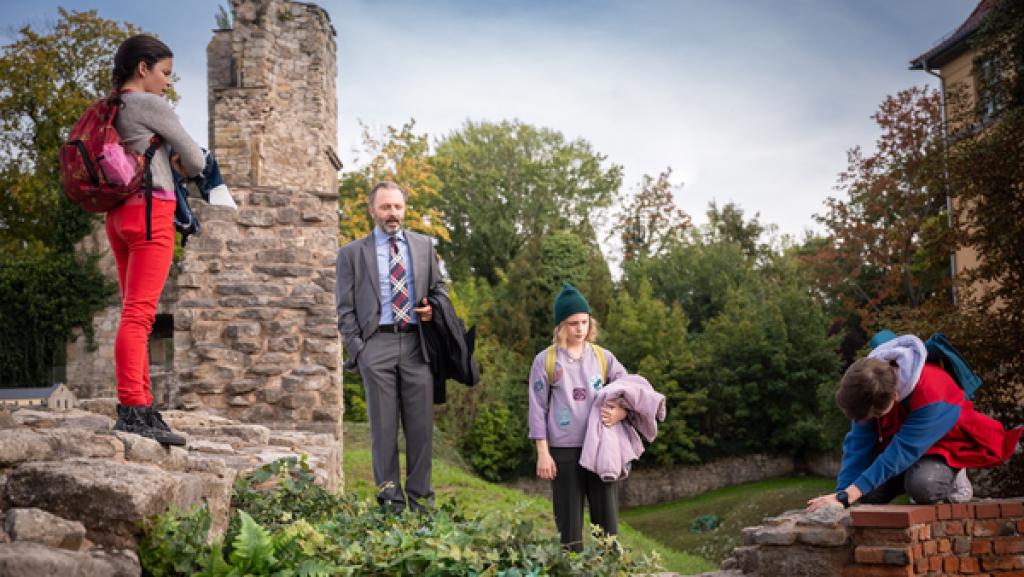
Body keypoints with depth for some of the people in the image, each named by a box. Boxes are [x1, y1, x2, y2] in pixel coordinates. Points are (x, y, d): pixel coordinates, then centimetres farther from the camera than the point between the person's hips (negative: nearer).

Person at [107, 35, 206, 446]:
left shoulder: (109, 111, 19)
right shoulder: (151, 105, -5)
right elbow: (196, 161, -1)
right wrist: (183, 168, 21)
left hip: (119, 214, 9)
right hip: (150, 212, -9)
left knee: (135, 313, 7)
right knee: (139, 313, -15)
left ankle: (143, 409, 6)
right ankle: (131, 408, -20)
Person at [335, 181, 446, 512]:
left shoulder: (424, 245, 14)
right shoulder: (352, 253, 7)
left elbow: (439, 287, 23)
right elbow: (345, 309, 5)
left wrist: (434, 309, 0)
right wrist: (357, 349, -5)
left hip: (416, 344, 2)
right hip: (377, 344, -2)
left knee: (421, 425, 2)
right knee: (383, 426, 1)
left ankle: (420, 498, 10)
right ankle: (390, 499, 7)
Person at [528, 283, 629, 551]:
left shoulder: (603, 357, 7)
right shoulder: (545, 361, 1)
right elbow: (538, 409, 0)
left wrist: (620, 413, -15)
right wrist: (542, 453, -5)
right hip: (564, 450, -2)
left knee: (607, 519, 3)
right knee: (569, 521, 3)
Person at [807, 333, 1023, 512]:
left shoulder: (931, 395, -39)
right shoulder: (870, 390, -23)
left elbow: (901, 453, -40)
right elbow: (858, 445, -22)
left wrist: (846, 496, -45)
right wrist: (841, 493, -33)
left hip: (947, 443, -6)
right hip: (899, 439, 6)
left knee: (922, 486, -37)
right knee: (864, 493, -15)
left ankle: (951, 480, -1)